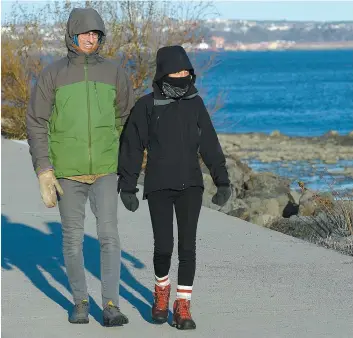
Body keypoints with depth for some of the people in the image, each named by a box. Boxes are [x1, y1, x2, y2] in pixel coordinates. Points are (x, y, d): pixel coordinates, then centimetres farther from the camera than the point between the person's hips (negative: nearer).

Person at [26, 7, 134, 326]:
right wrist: (43, 170, -10)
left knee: (109, 234, -11)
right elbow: (37, 123, -2)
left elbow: (127, 119, 11)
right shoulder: (52, 74, -2)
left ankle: (111, 305, -11)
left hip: (105, 170, 0)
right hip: (67, 171, 0)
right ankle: (80, 301, 23)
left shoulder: (114, 72, 3)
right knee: (73, 238, 8)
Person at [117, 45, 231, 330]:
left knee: (187, 245, -3)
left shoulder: (195, 104, 5)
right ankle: (162, 290, 24)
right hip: (159, 187, -2)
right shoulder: (147, 105, -4)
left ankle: (183, 306, 5)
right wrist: (127, 188, 0)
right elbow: (132, 148, 0)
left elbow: (210, 145, 9)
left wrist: (222, 181, 5)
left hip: (190, 186, 2)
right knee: (163, 246, -6)